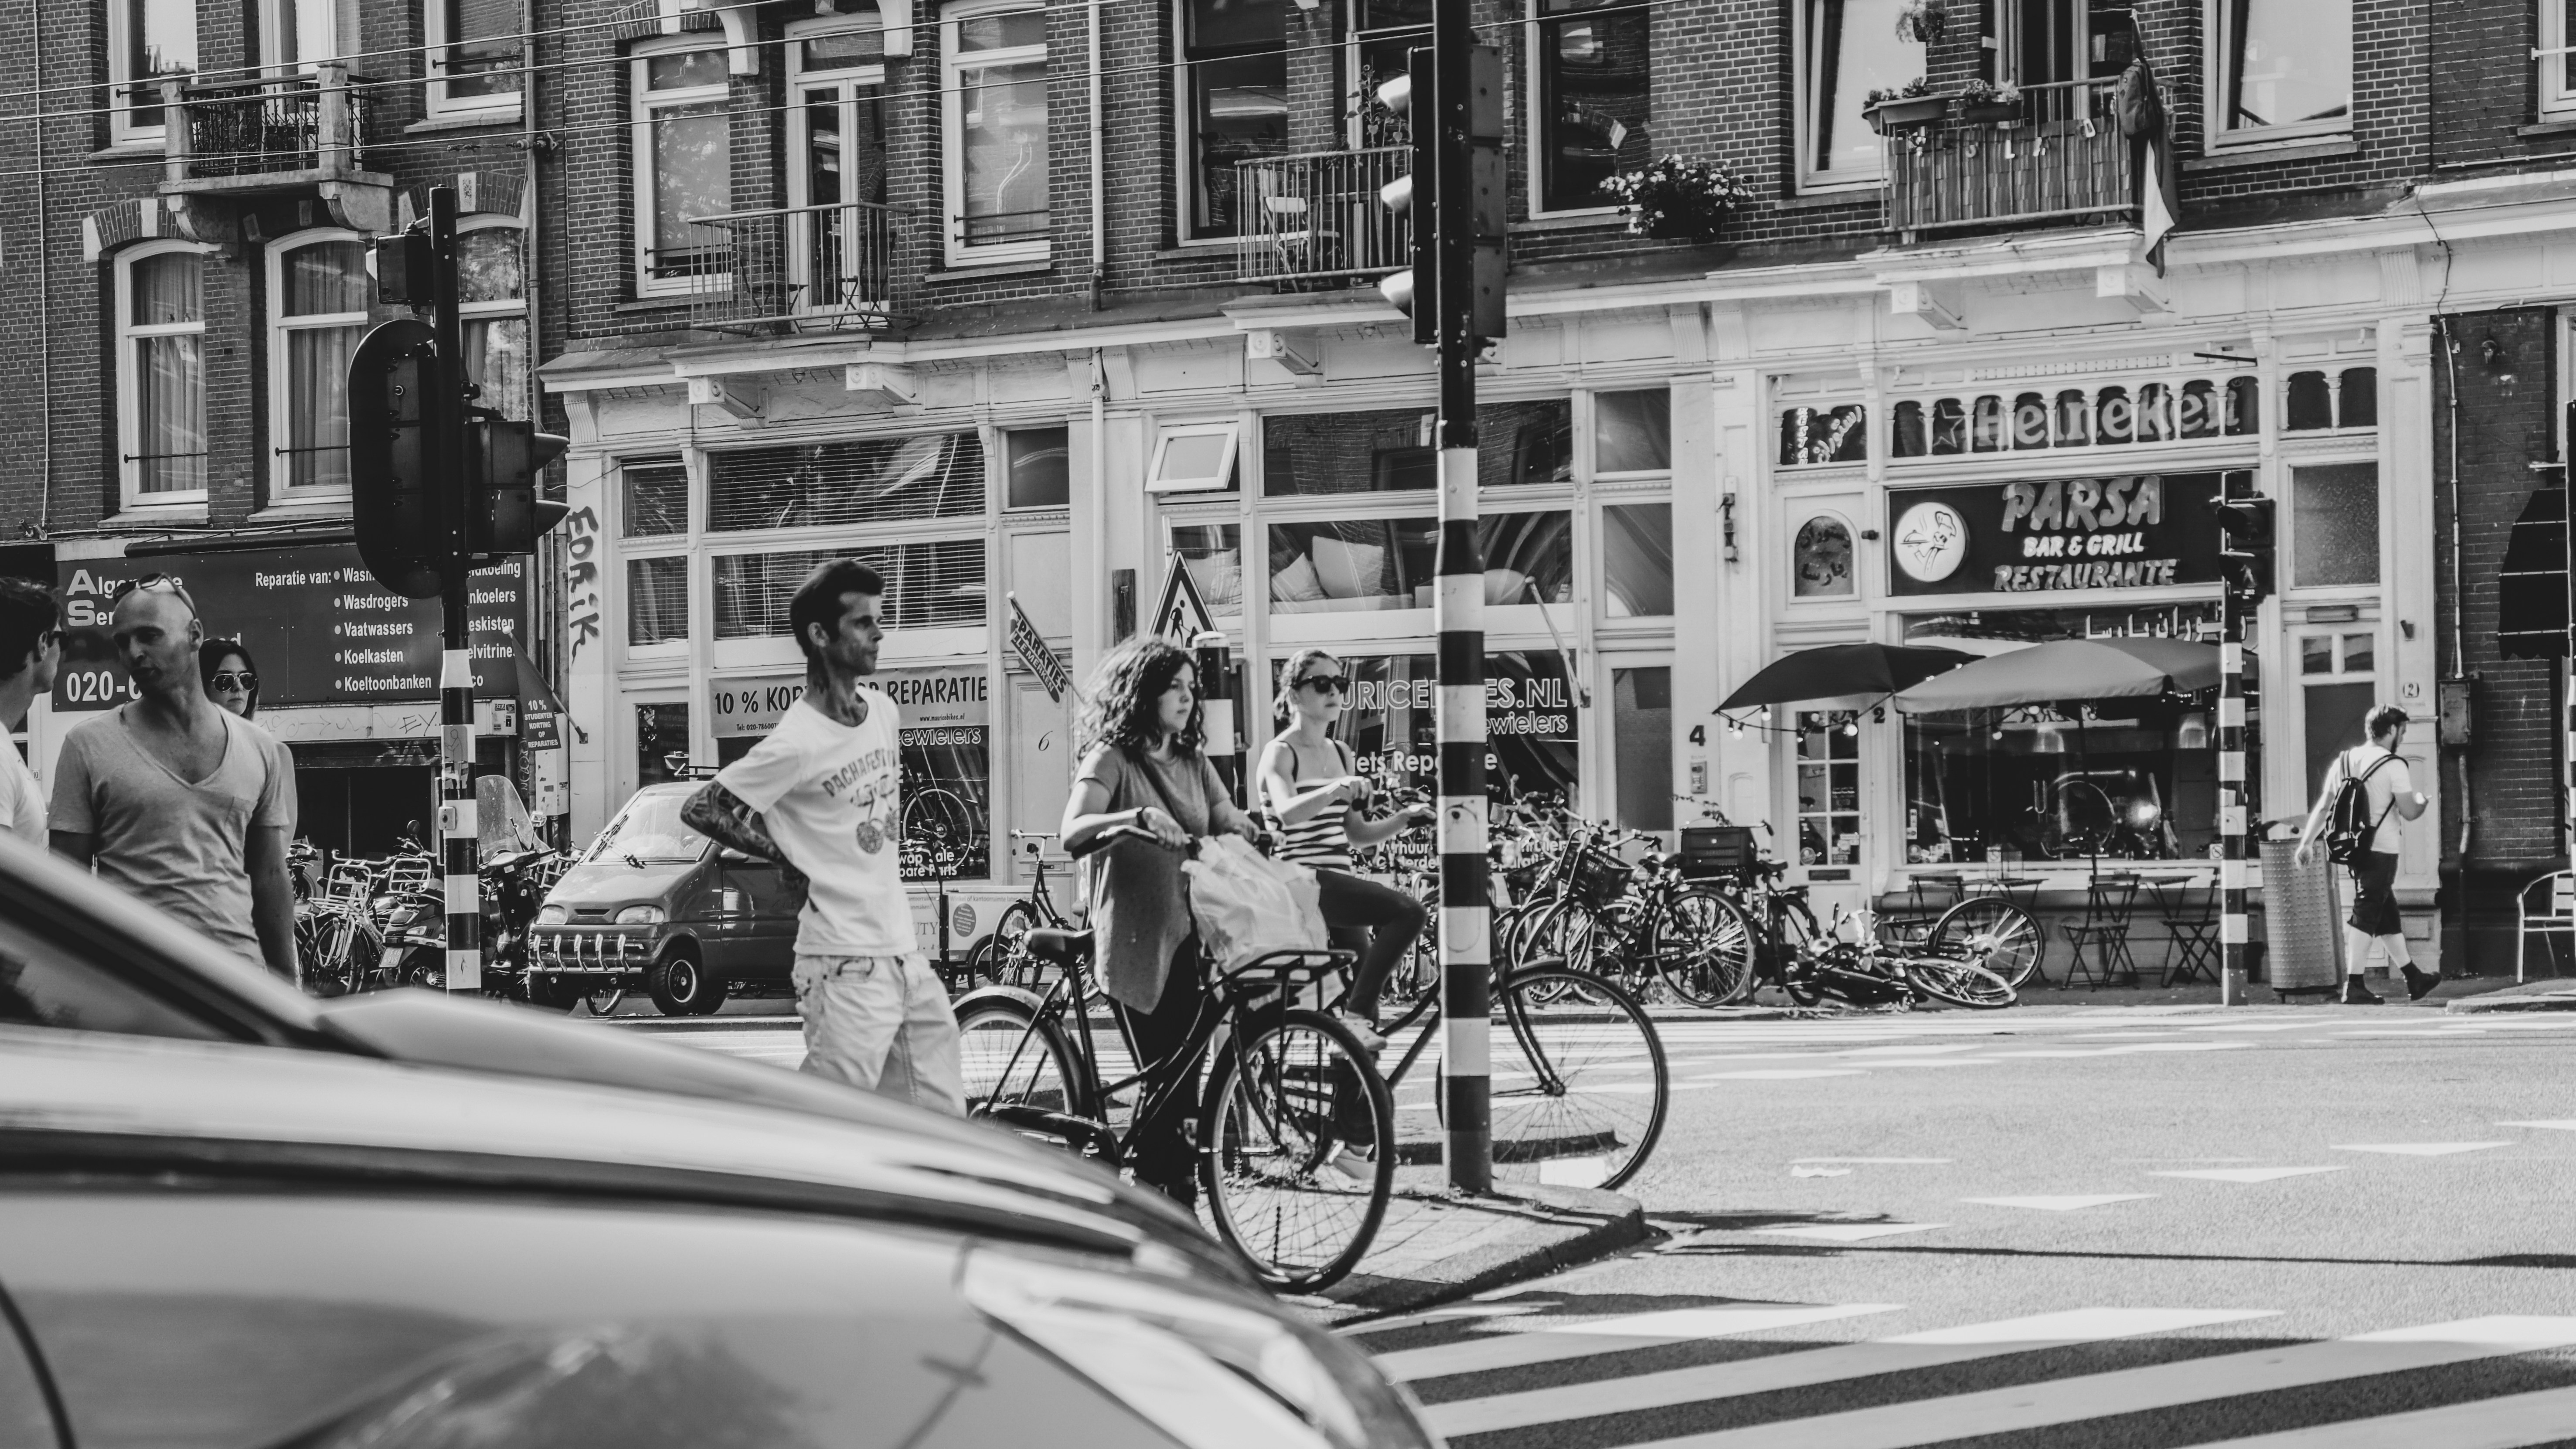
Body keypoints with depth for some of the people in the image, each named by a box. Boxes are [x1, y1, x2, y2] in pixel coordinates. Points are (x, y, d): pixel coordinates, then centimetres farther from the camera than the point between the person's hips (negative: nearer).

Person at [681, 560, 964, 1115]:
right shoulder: (797, 744, -15)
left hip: (907, 957, 8)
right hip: (846, 966, -8)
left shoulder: (884, 711, 8)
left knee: (945, 1122, 8)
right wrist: (785, 855, -7)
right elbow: (700, 810, -12)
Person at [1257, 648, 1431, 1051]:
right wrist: (1335, 789, -40)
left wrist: (1404, 820, 5)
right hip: (1301, 883, -8)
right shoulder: (1281, 753, -6)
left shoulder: (1341, 754, 17)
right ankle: (1355, 1015, -26)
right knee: (1407, 911, -27)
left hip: (1339, 879, 8)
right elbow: (1287, 812, -26)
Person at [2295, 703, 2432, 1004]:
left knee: (2388, 915, 16)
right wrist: (2422, 801, 12)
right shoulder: (2392, 765, -11)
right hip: (2381, 850, -7)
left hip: (2355, 851, 7)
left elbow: (2323, 806, 7)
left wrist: (2306, 842, 8)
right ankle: (2354, 986, -11)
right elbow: (2409, 812, -10)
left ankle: (2414, 979, 28)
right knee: (2365, 917, -7)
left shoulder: (2345, 761, 8)